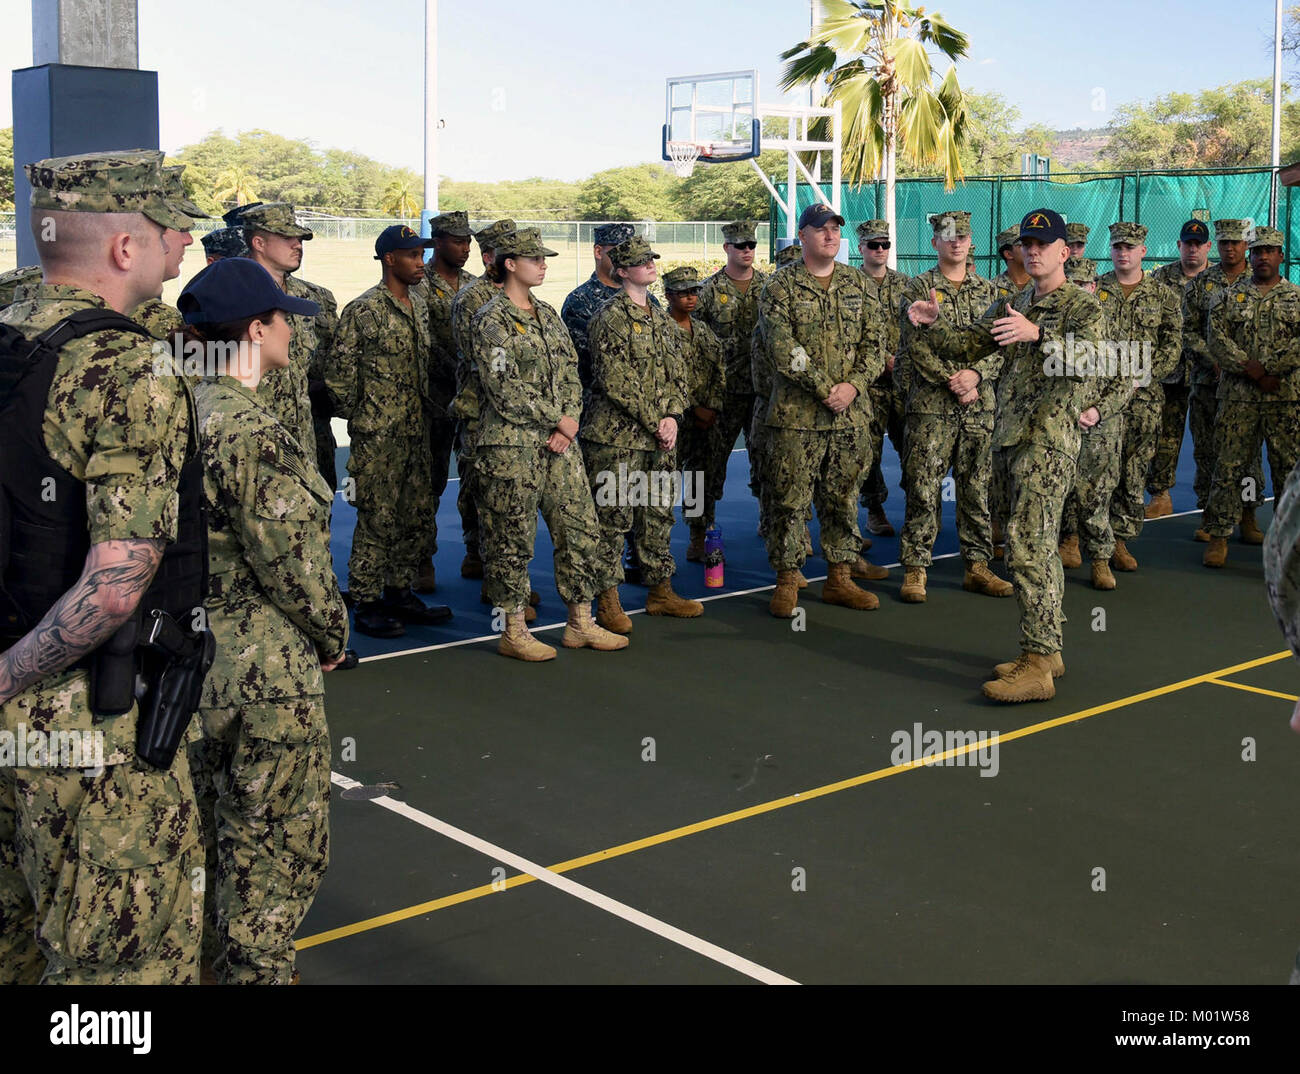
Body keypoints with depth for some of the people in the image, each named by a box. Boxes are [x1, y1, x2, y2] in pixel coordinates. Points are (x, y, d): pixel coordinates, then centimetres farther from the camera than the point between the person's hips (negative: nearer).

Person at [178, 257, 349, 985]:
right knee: (280, 844, 7)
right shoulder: (254, 434, -23)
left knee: (219, 831, 24)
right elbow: (291, 563, -21)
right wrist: (333, 636, -4)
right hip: (266, 677, -9)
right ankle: (257, 971, 18)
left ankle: (218, 957, 39)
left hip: (191, 661, 9)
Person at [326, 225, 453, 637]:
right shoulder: (363, 310, -12)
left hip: (417, 432, 8)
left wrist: (427, 411, 16)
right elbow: (338, 373, -11)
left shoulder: (419, 306, 13)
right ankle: (366, 604, 7)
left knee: (415, 516, 12)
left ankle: (399, 593, 24)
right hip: (378, 437, -8)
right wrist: (359, 418, -4)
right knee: (377, 519, -3)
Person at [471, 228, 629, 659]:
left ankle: (580, 623, 19)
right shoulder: (491, 321, -8)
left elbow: (570, 374, 13)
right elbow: (504, 389, -16)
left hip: (558, 443, 8)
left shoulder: (548, 315, 15)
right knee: (512, 539, 0)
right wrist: (556, 419, -12)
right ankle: (513, 631, 10)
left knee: (581, 527, 8)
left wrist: (568, 423, -3)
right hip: (511, 446, -8)